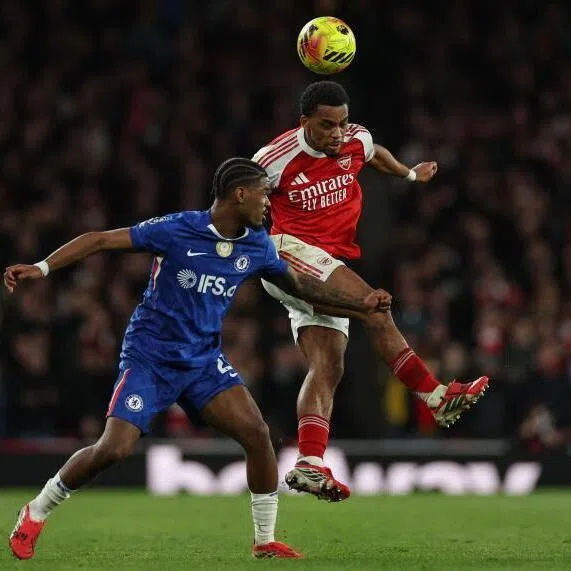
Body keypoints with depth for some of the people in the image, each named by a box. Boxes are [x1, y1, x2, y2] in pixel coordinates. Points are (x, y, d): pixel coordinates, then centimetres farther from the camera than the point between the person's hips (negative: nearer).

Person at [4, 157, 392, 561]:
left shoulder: (257, 246, 2)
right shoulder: (177, 230, -16)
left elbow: (298, 284, 19)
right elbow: (100, 240, -14)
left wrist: (361, 304, 16)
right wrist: (42, 268, -23)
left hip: (204, 361, 5)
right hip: (150, 357, -5)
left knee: (257, 433, -12)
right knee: (114, 449, -18)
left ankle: (265, 541, 2)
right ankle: (35, 514, 5)